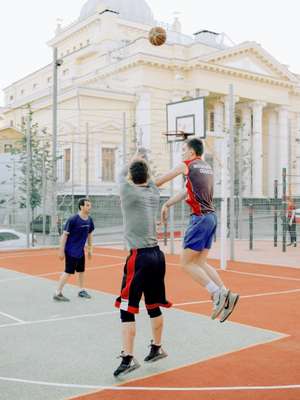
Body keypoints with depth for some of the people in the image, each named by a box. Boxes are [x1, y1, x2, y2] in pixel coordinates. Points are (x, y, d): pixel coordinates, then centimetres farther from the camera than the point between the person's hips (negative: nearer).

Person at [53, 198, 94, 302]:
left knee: (81, 271, 16)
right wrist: (61, 250, -15)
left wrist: (90, 249, 16)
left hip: (81, 250, 7)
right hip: (71, 251, -7)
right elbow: (64, 235, -15)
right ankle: (58, 293, 2)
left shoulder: (89, 220, 1)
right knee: (68, 272, -6)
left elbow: (89, 234, 14)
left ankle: (81, 290, 30)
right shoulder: (73, 219, -18)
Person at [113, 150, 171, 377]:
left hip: (139, 257, -7)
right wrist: (143, 164, 40)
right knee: (153, 307, 18)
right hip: (157, 255, 7)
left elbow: (122, 176, 12)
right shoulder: (154, 193, 6)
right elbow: (148, 180, 29)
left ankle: (128, 358, -4)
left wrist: (134, 160, 28)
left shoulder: (129, 192, -8)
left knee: (127, 309, -3)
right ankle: (157, 348, 32)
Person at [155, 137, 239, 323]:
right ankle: (226, 295, 5)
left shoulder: (187, 165, -4)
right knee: (200, 262, 13)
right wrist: (167, 204, 28)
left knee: (187, 263, -1)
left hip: (200, 218, -8)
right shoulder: (208, 167, 18)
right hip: (211, 216, 8)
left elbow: (160, 181, 4)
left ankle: (218, 294, -8)